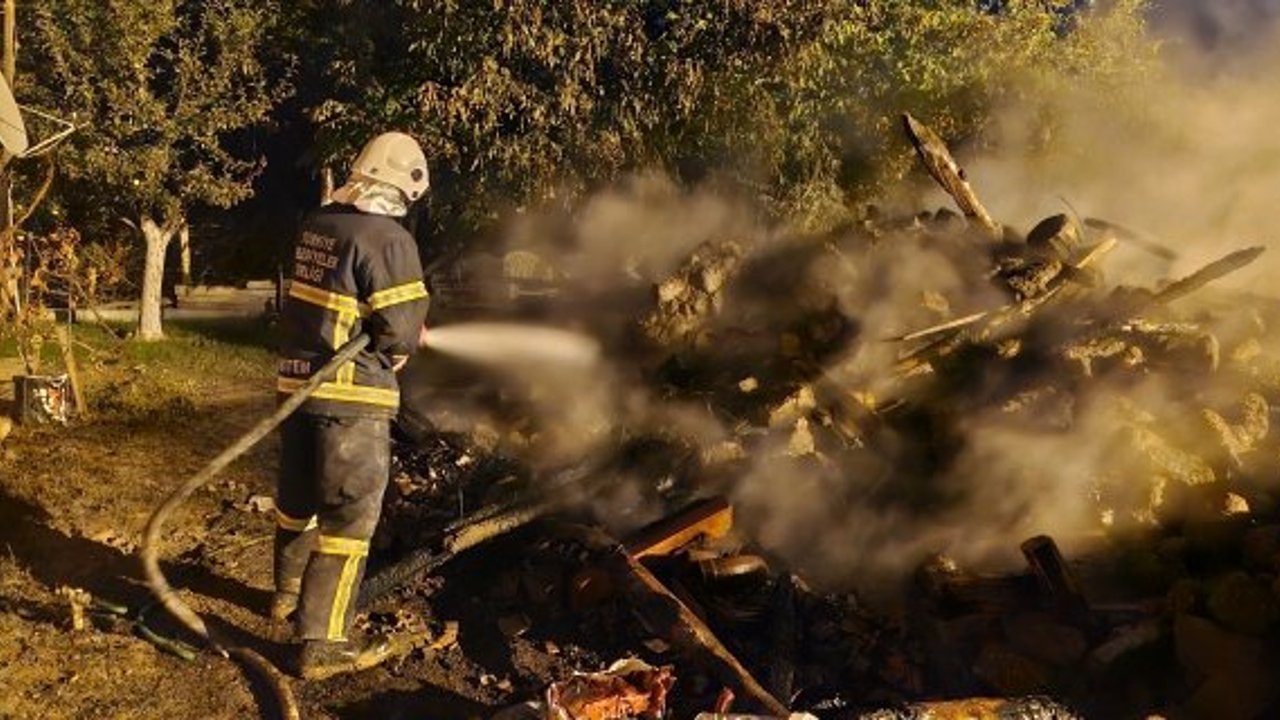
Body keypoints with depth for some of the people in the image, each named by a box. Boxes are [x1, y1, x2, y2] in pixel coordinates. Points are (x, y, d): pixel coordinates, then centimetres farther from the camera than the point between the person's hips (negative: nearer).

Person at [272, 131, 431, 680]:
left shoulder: (317, 226, 6)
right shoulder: (387, 238, -17)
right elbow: (401, 330, -17)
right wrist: (408, 342, 6)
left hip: (298, 381, 8)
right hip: (351, 396, -8)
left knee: (298, 497, 24)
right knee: (349, 517, 1)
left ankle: (288, 594, 45)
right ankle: (322, 643, 6)